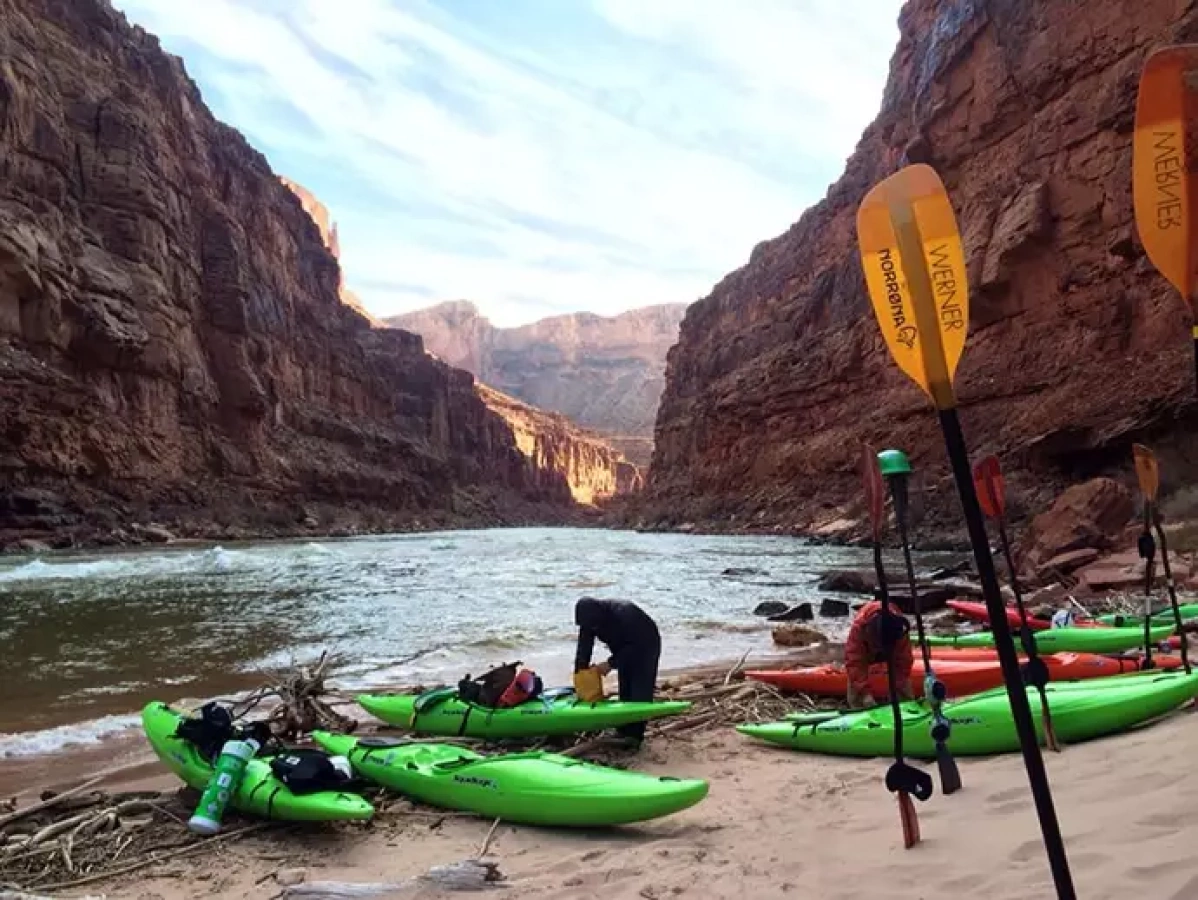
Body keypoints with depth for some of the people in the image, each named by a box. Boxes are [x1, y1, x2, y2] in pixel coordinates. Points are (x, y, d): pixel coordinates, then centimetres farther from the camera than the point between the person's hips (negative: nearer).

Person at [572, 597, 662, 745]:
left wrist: (611, 663, -33)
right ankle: (624, 731, 11)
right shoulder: (589, 620, -18)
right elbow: (583, 649, -15)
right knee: (625, 690, 3)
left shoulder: (624, 613, -38)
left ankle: (635, 734, -9)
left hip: (646, 646, -6)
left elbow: (635, 646, -32)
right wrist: (580, 677, -22)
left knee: (641, 692, -11)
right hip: (626, 650, 6)